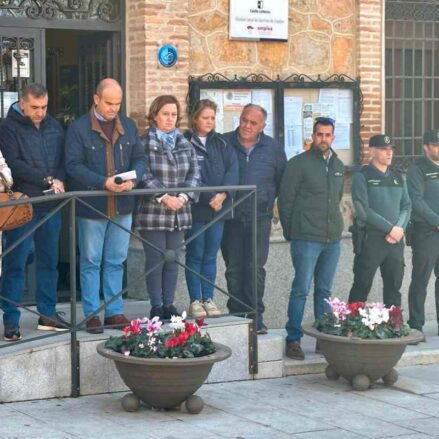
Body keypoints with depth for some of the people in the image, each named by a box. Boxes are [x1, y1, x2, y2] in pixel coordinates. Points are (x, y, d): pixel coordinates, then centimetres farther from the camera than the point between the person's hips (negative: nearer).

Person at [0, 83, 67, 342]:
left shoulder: (54, 126, 12)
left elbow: (65, 160, 13)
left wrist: (59, 180, -7)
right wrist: (47, 180, -14)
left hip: (51, 205, 5)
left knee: (49, 261, 10)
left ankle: (48, 313, 19)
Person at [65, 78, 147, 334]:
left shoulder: (129, 126, 9)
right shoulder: (79, 128, -6)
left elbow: (140, 159, 8)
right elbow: (74, 165, -12)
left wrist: (133, 179, -14)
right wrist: (103, 182, -23)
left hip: (122, 207, 4)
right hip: (91, 206, -4)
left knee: (116, 261, 11)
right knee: (91, 262, 3)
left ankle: (115, 312, 18)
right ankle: (92, 314, 10)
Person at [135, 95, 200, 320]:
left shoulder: (185, 145, 13)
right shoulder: (144, 143, -4)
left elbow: (194, 175, 7)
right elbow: (145, 176, -12)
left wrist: (183, 196, -9)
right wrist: (164, 197, -19)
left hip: (179, 213, 5)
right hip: (153, 212, -5)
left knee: (172, 260, 8)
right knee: (155, 260, -2)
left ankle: (169, 304, 15)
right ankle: (156, 307, 5)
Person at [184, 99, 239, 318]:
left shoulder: (221, 144, 12)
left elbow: (232, 169, 0)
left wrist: (223, 194, -15)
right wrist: (209, 198, -17)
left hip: (218, 208, 4)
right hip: (195, 208, -4)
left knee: (210, 256, 8)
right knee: (195, 255, 1)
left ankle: (208, 299, 13)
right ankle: (195, 301, 5)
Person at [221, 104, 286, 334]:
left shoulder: (273, 148, 6)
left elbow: (282, 180, 14)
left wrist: (269, 200, 7)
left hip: (260, 217, 0)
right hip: (231, 216, 0)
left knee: (255, 268, -3)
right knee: (234, 269, 4)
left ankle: (255, 317, 2)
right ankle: (237, 316, 11)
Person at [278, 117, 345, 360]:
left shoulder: (338, 165, 13)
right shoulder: (299, 163, -6)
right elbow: (285, 199, -4)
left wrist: (334, 224, 15)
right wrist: (290, 231, -1)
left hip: (332, 239, 6)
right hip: (306, 239, -6)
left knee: (324, 291, 11)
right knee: (301, 289, -6)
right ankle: (293, 340, -2)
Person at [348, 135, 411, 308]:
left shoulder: (398, 177, 14)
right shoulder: (362, 176, -4)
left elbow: (407, 206, 12)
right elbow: (363, 210, -13)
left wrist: (399, 229, -7)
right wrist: (390, 228, -15)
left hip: (396, 241, 5)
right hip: (371, 239, -5)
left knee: (394, 287, 10)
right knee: (362, 287, -2)